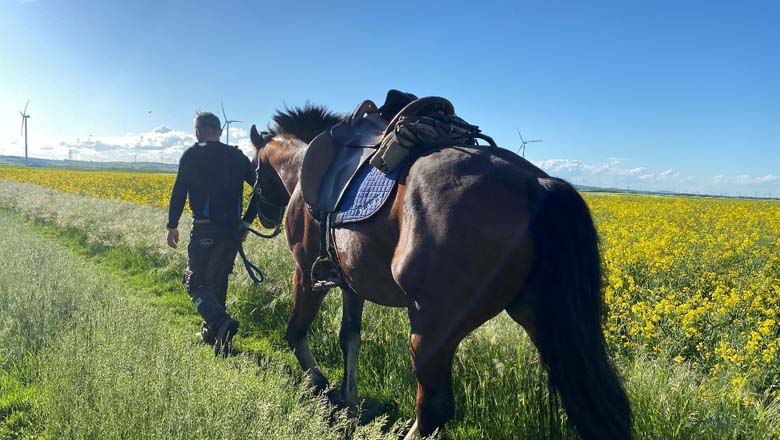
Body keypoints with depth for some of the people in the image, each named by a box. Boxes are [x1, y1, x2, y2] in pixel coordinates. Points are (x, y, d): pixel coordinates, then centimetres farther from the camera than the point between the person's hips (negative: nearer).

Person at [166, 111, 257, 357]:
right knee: (218, 280, 18)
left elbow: (179, 192, -5)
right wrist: (247, 221, 13)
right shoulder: (237, 156, 11)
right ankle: (212, 332, 26)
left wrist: (172, 226, 3)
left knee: (195, 281, 1)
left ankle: (221, 323, -22)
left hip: (205, 228, -5)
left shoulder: (192, 155, -1)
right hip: (233, 230, 5)